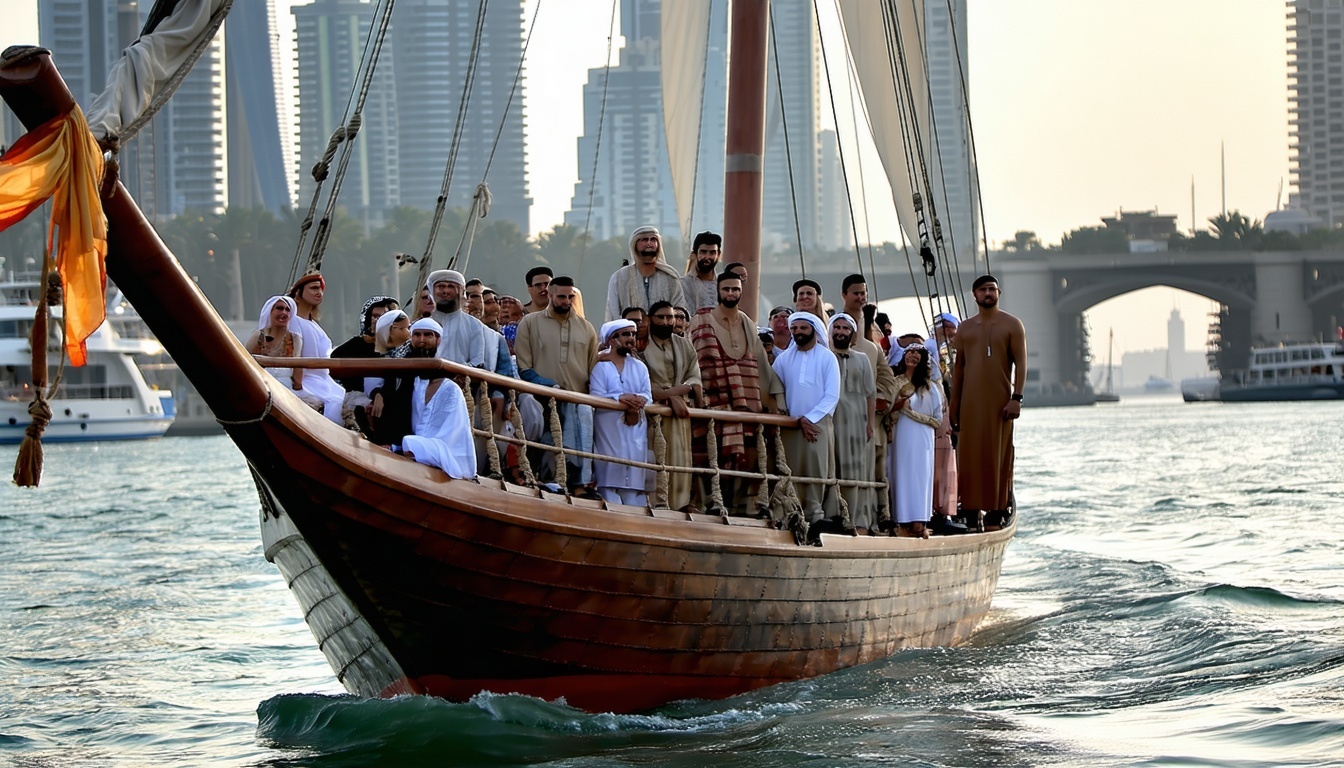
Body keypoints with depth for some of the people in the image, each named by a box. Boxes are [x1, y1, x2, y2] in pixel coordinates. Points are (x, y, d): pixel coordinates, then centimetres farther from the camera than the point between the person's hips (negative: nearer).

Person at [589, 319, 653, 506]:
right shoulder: (601, 367, 4)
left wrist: (638, 401, -17)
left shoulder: (639, 367, 19)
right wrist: (621, 398, -23)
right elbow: (596, 397, -10)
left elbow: (647, 396, 7)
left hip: (635, 431, 4)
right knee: (611, 473, -12)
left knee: (634, 475, -1)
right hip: (610, 429, -4)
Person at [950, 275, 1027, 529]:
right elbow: (958, 367, 14)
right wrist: (954, 404, 9)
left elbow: (1021, 363, -3)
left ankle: (998, 509, 0)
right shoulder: (965, 328, 14)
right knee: (969, 454, 1)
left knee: (998, 454, -3)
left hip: (1000, 401, -3)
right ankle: (971, 510, 4)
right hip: (971, 401, 3)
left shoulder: (1012, 325, 3)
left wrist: (1017, 398, -14)